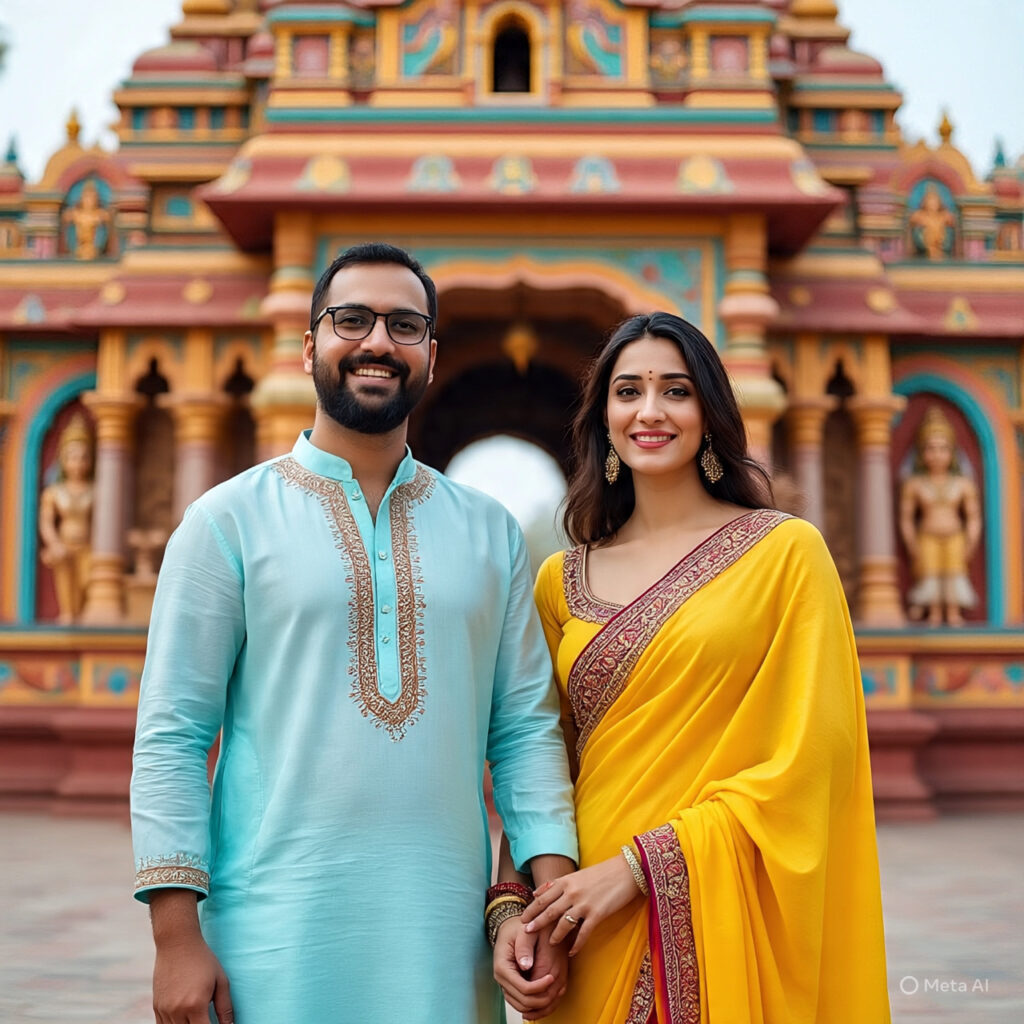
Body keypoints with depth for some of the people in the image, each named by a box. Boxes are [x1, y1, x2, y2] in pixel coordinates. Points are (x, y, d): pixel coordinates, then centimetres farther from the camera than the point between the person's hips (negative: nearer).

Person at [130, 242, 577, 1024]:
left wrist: (551, 897, -5)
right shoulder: (230, 520, 0)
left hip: (446, 937, 3)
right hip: (278, 934, -2)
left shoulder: (490, 532, 9)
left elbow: (527, 727, 6)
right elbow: (172, 733, -3)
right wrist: (177, 938, -9)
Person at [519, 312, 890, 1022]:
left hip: (724, 922, -3)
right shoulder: (562, 582, 6)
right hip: (591, 932, 3)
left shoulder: (787, 552, -5)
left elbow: (808, 754, -10)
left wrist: (641, 865, -15)